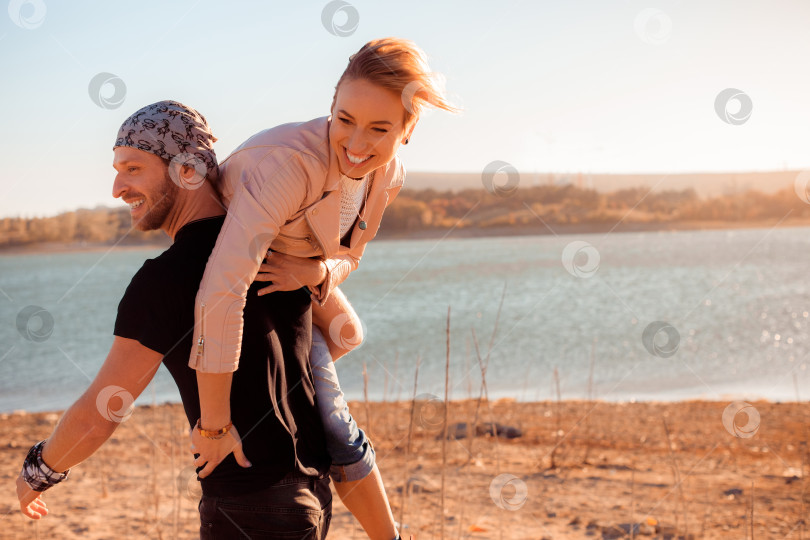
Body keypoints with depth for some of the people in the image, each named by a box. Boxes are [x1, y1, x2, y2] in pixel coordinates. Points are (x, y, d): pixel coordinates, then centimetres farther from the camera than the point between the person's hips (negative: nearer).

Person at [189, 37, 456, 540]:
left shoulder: (388, 174, -18)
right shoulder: (290, 163, -42)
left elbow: (348, 255, -3)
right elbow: (221, 290, -48)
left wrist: (316, 272, -30)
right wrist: (214, 423, -44)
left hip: (297, 274, 7)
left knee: (345, 336, 33)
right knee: (339, 434, -5)